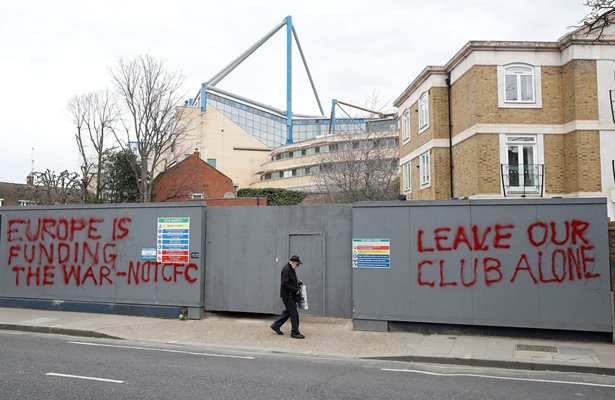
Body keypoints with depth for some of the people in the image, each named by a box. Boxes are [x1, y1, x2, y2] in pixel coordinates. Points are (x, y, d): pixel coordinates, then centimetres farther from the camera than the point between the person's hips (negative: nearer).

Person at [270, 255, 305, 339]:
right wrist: (296, 290, -22)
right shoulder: (286, 269, -18)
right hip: (287, 295, -10)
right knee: (294, 313, -5)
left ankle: (276, 326, 28)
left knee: (288, 312, 17)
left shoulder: (291, 269, 13)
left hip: (291, 295, 10)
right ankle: (295, 332, 3)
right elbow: (285, 284, -24)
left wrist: (297, 283, 9)